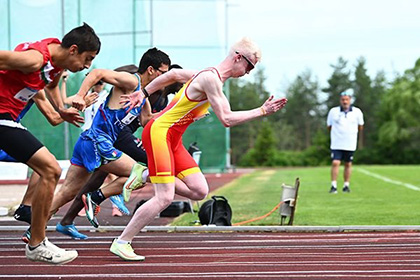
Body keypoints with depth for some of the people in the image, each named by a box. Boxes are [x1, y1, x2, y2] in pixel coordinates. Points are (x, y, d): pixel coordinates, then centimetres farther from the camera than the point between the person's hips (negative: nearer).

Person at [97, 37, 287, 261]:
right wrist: (262, 111, -14)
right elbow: (226, 119, -19)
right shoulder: (211, 79, -18)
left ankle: (147, 177, 12)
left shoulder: (209, 75, 12)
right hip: (159, 132, -10)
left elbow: (173, 74, 23)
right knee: (165, 198, -13)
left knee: (200, 191, -1)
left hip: (173, 140, 10)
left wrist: (144, 93, 25)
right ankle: (121, 243, -3)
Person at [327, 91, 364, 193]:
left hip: (350, 144, 1)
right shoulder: (333, 111, 0)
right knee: (335, 163, -12)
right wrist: (337, 133, 10)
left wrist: (351, 132, 13)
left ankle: (346, 185, 18)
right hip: (336, 144, -1)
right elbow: (329, 126, 11)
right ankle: (333, 186, -10)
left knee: (348, 164, 8)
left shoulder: (357, 112, 1)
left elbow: (360, 127, 13)